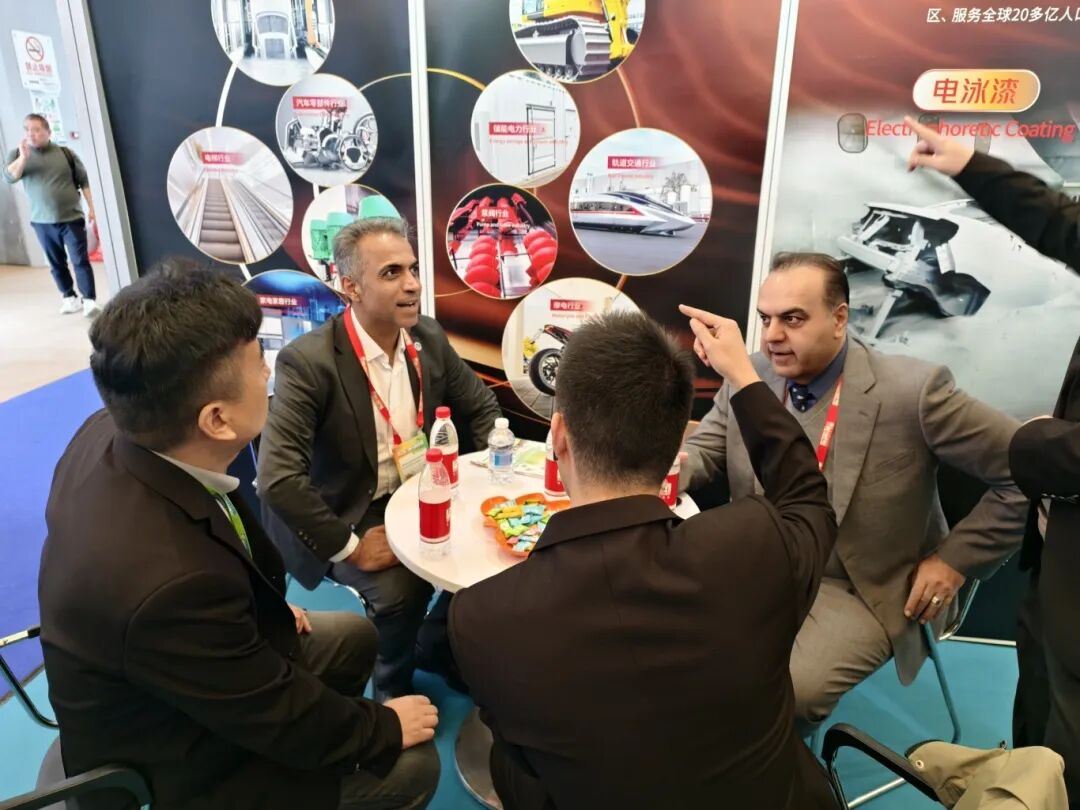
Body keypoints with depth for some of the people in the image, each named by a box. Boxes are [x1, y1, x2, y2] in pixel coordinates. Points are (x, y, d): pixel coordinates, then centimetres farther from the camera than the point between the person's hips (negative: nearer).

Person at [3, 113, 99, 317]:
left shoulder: (65, 153, 2)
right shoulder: (18, 155, 5)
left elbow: (84, 181, 5)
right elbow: (8, 177, -9)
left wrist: (91, 208, 0)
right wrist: (23, 158, -22)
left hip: (71, 218, -2)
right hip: (42, 222, 2)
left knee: (80, 260, -7)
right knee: (56, 263, 9)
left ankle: (90, 300, -5)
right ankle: (70, 297, 20)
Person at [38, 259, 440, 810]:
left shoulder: (110, 433, -17)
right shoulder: (169, 580, -43)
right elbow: (285, 722, -26)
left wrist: (264, 604, 7)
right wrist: (386, 726, -10)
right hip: (177, 765, -7)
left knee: (355, 636, 19)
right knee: (413, 763, 1)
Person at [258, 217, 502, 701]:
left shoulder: (429, 339, -5)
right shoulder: (307, 362, -23)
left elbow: (483, 409, 9)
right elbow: (276, 478, -27)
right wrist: (349, 548, -24)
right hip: (344, 516, -5)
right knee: (400, 588, -27)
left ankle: (440, 642, 19)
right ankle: (394, 686, 8)